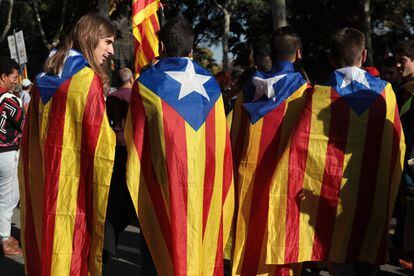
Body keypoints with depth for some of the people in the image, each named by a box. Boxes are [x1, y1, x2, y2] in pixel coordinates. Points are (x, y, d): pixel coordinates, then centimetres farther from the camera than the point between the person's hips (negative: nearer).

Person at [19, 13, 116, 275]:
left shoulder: (44, 79, 9)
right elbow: (99, 141, -16)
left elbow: (30, 137, 16)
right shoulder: (88, 79, -13)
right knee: (74, 247, 2)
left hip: (41, 183, 7)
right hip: (75, 183, -7)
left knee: (45, 242, 15)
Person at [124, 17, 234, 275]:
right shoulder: (210, 84, 4)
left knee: (162, 253, 6)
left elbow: (134, 138, -2)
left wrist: (133, 184, 10)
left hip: (164, 186, -3)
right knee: (200, 248, 12)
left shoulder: (147, 83, -5)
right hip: (205, 187, 3)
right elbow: (221, 141, 6)